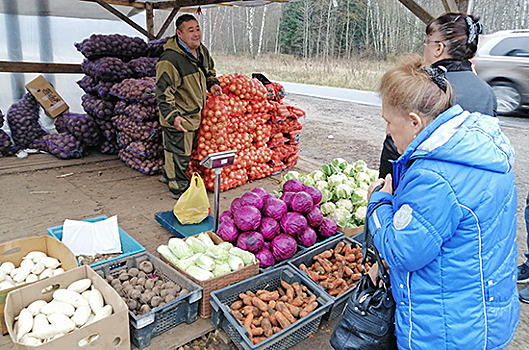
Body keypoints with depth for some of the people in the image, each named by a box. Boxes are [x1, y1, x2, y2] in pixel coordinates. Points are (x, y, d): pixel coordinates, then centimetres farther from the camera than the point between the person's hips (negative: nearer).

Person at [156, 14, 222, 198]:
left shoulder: (202, 51, 4)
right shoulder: (170, 59, -24)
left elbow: (209, 70, 24)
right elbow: (163, 91, -24)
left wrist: (212, 83, 4)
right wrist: (172, 116, -31)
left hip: (194, 114, 9)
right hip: (178, 117, -9)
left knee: (186, 150, 24)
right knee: (179, 153, 3)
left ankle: (168, 176, 45)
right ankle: (179, 188, 21)